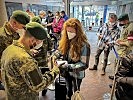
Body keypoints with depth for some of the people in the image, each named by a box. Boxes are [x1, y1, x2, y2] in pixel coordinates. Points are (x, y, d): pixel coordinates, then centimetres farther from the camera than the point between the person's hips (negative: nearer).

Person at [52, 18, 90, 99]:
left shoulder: (84, 45, -26)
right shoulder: (66, 40, -10)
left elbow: (84, 64, -25)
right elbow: (60, 50, 4)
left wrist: (68, 67, -33)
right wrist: (55, 56, -17)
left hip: (77, 74, -5)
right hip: (67, 73, 5)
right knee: (69, 90, 27)